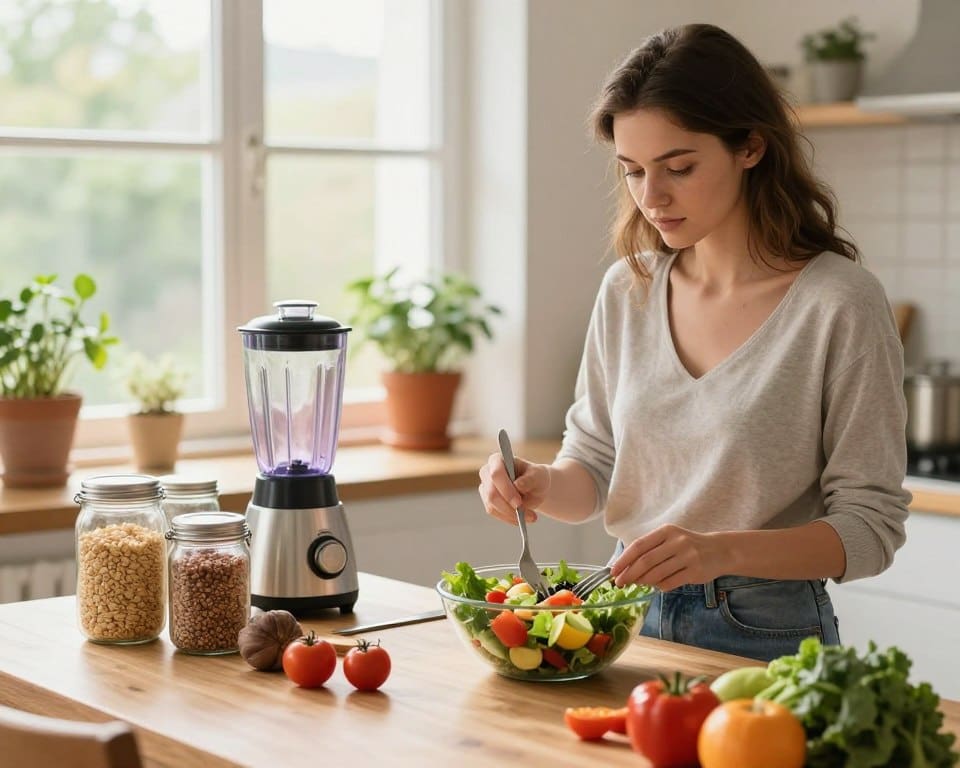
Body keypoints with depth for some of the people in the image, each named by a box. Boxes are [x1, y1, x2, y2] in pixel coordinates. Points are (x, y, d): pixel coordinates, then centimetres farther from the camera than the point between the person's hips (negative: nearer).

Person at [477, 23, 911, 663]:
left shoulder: (840, 302, -13)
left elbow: (871, 525, -13)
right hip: (632, 619, 4)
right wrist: (544, 486, -12)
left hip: (765, 635, -4)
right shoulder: (626, 290, 3)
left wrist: (722, 549, -28)